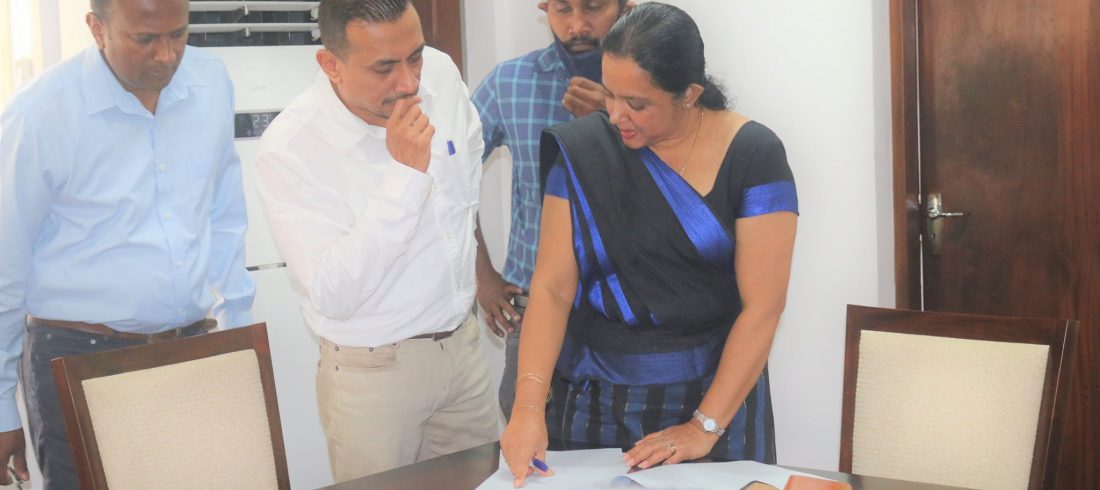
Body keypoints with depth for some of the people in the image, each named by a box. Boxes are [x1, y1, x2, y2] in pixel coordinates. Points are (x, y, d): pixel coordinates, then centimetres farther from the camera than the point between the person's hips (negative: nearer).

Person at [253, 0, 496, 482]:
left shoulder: (440, 73, -6)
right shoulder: (289, 148, -24)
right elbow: (333, 295, -29)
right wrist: (405, 173, -31)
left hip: (464, 345, 6)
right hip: (375, 370, -5)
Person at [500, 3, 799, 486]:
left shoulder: (754, 155, -12)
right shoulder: (583, 149, -6)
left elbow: (762, 306, -13)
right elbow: (552, 286, -8)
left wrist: (705, 427, -16)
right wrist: (529, 404, -19)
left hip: (713, 392, -1)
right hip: (593, 394, 2)